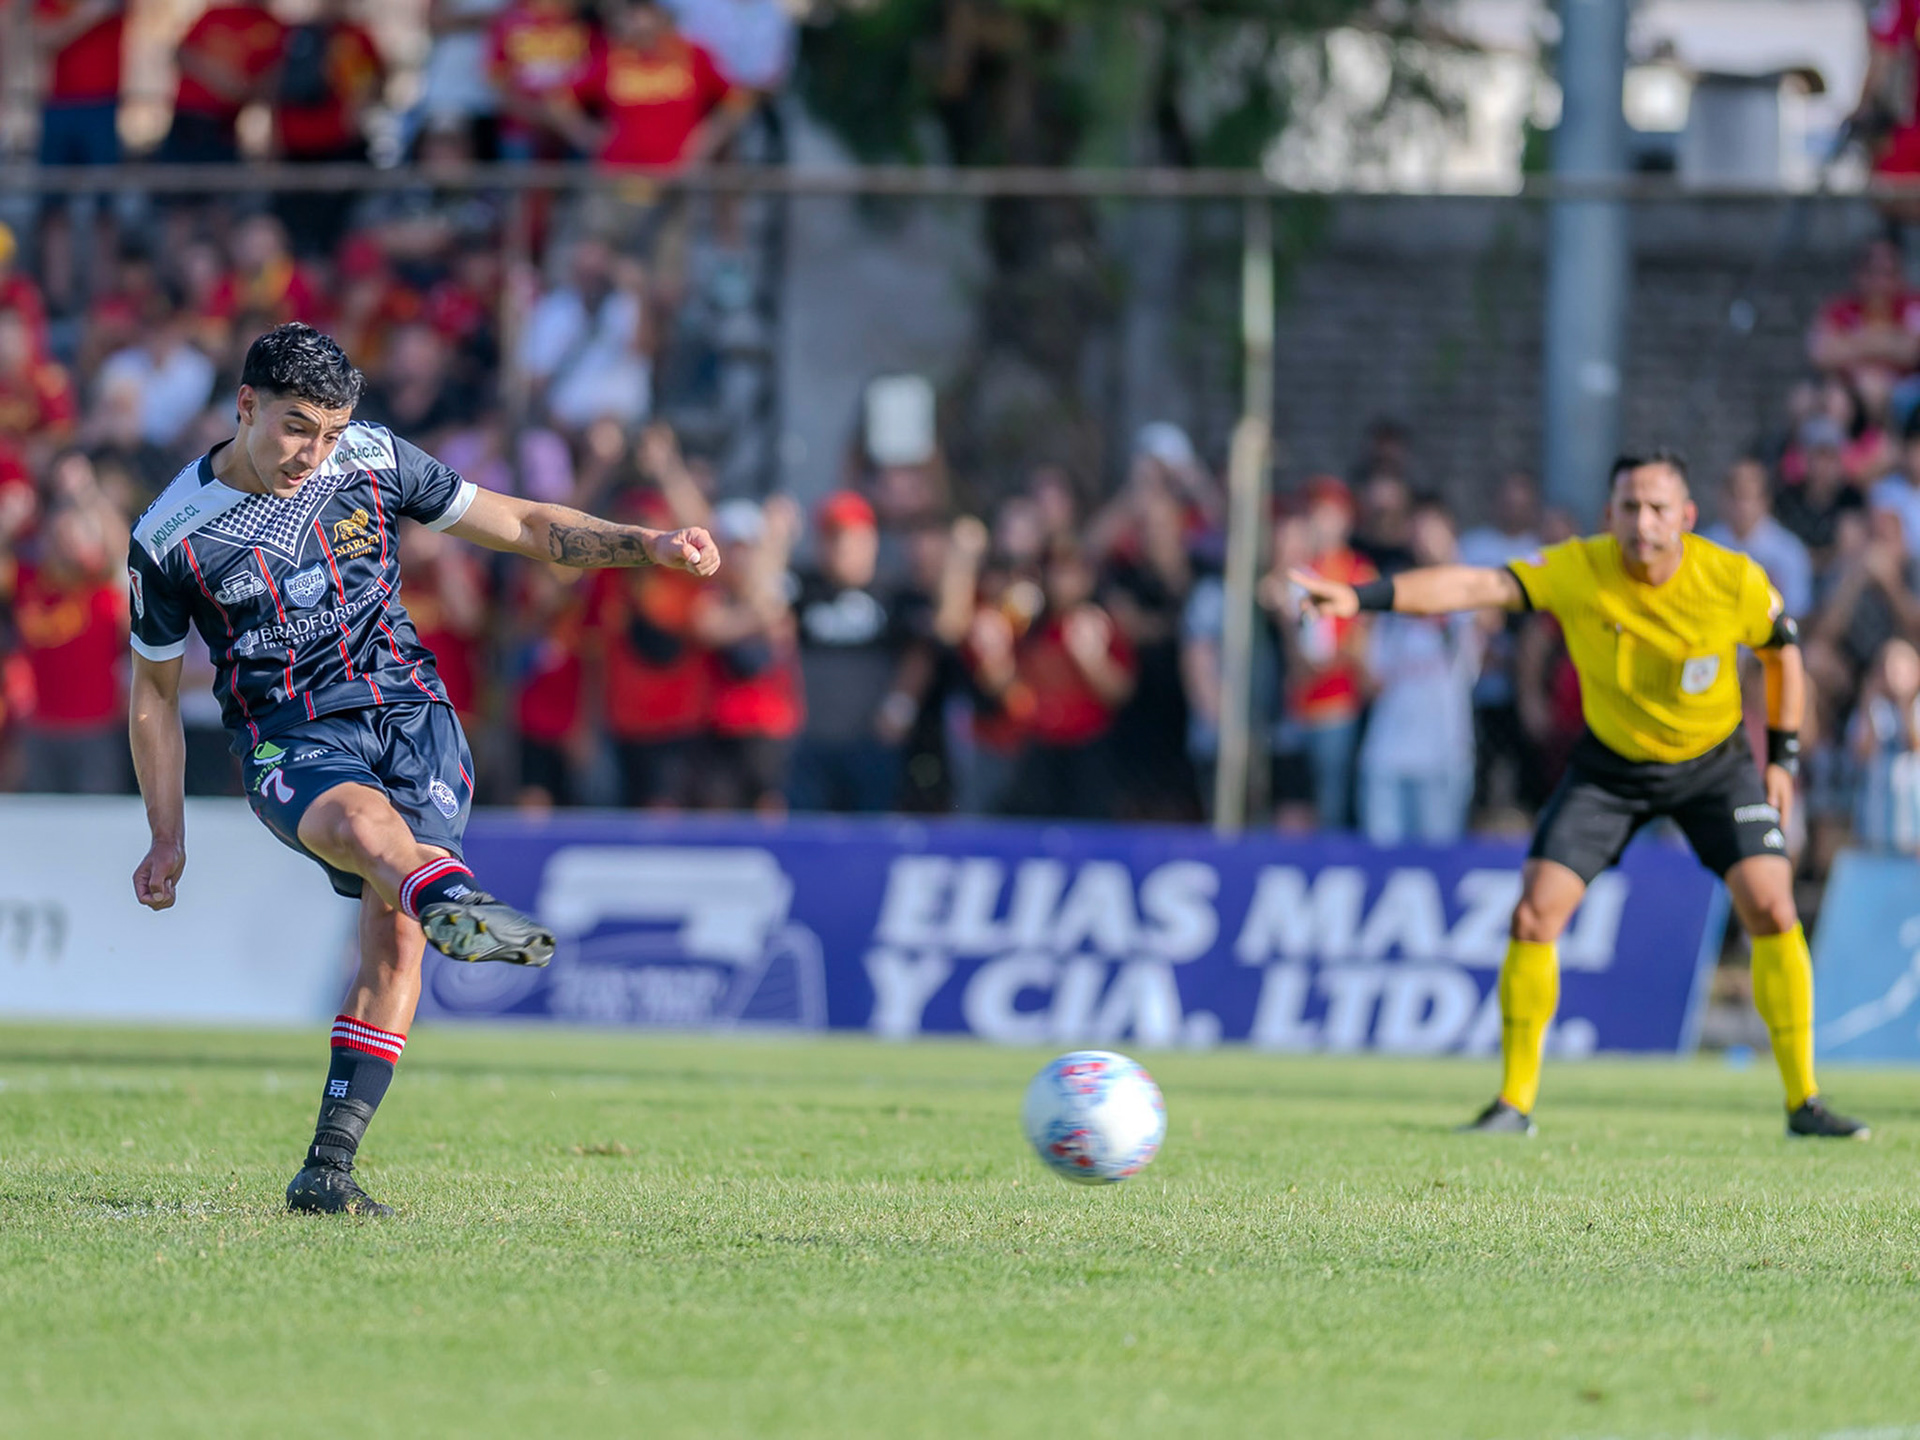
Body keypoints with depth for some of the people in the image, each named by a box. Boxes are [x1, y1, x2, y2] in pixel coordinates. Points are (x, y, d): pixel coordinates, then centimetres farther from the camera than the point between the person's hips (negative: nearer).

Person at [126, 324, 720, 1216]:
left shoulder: (372, 462, 3)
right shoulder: (168, 540, -2)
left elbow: (521, 526, 11)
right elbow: (154, 690, 12)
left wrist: (649, 547, 0)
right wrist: (168, 837, 11)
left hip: (409, 713, 2)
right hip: (289, 741, -2)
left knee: (395, 925, -19)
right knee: (358, 817, -37)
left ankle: (328, 1167, -18)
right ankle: (458, 904, -73)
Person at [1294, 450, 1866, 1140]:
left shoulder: (1735, 582, -20)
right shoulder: (1578, 571, -23)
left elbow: (1782, 652, -1)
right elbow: (1472, 585, -31)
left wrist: (1783, 757, 0)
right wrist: (1362, 597, -42)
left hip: (1713, 763, 0)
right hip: (1609, 765, 1)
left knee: (1771, 909, -14)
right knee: (1534, 914, -10)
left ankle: (1804, 1103, -1)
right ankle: (1514, 1103, 3)